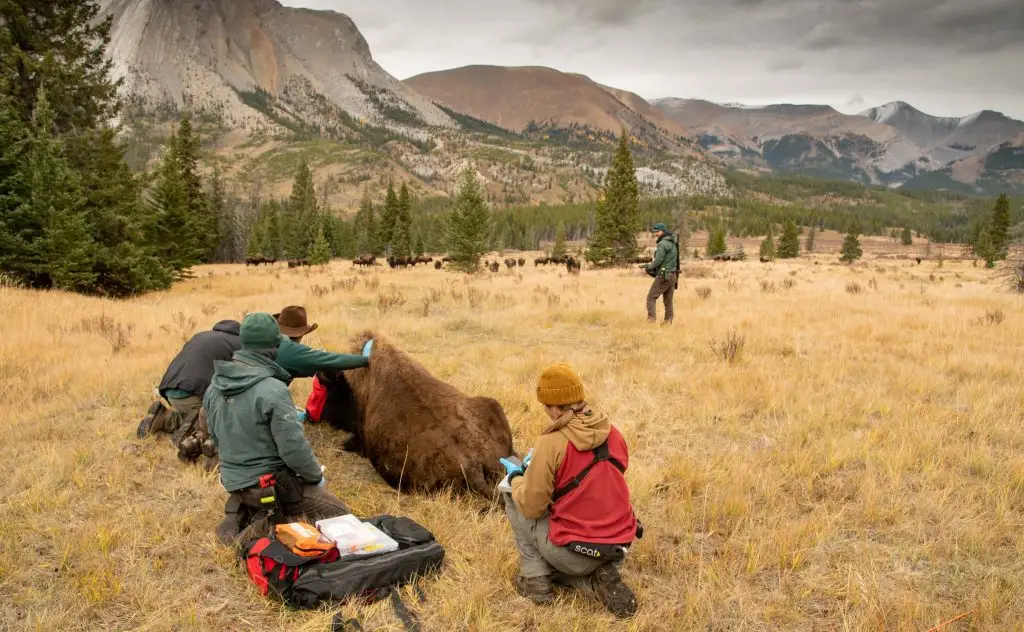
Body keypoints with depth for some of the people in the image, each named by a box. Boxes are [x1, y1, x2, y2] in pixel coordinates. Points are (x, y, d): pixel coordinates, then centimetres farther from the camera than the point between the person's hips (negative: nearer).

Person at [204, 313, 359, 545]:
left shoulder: (215, 386, 0)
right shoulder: (272, 390, -25)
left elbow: (216, 437, 12)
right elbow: (293, 447, -22)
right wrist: (316, 476, -5)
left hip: (232, 481, 8)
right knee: (337, 513, 1)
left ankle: (242, 514, 11)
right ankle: (266, 529, -12)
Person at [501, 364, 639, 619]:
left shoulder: (551, 443, -17)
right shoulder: (614, 434, 1)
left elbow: (530, 507, -11)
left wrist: (516, 476, 10)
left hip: (574, 554, -6)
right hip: (619, 547, 6)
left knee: (513, 497, 15)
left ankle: (535, 579, 12)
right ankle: (600, 578, 7)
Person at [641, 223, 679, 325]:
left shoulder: (663, 244, -14)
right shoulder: (673, 243, 16)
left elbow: (658, 261, -17)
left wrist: (649, 267, 2)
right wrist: (650, 265, 18)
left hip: (663, 276, -9)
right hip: (673, 275, 9)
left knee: (651, 298, -2)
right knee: (668, 302, 10)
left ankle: (651, 321, -9)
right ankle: (668, 323, 8)